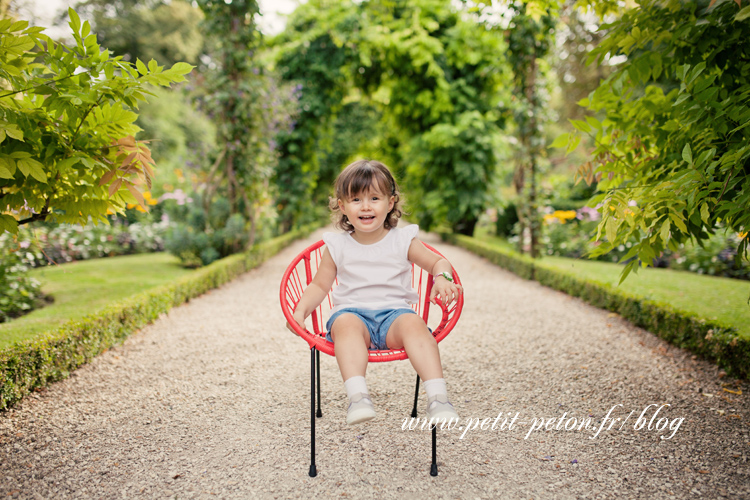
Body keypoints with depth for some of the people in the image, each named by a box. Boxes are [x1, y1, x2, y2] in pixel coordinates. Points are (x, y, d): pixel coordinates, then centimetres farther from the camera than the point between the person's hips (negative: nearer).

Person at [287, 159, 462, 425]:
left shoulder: (403, 240, 11)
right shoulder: (337, 246, 12)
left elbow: (438, 262, 16)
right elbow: (319, 285, 17)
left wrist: (442, 278, -8)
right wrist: (300, 311, 0)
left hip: (395, 311, 0)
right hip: (352, 311, 0)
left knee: (413, 323, -33)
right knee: (346, 324, -35)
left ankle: (438, 397, -38)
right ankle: (358, 397, -46)